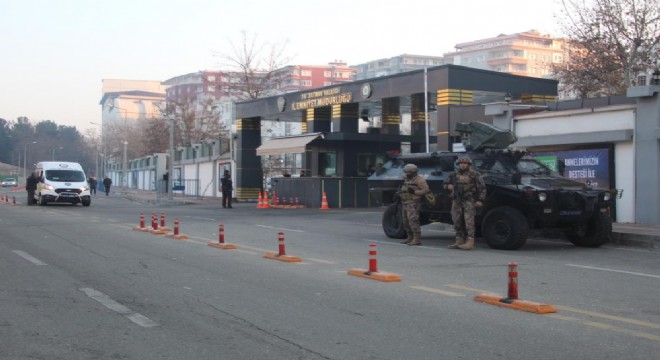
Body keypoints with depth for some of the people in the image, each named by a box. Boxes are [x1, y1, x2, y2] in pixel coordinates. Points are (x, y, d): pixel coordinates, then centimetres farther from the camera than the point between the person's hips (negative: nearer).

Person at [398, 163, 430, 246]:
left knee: (413, 221, -16)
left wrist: (414, 192, -21)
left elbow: (426, 190, -15)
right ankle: (410, 238, 23)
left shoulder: (419, 180, -9)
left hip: (413, 204, -10)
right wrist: (400, 193, 11)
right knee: (406, 222, 12)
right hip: (406, 204, 10)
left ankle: (417, 239, -16)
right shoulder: (407, 180, 18)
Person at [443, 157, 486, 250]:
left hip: (469, 201, -6)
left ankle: (470, 242, -15)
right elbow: (444, 183, 23)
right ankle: (459, 241, 15)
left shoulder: (475, 175, 0)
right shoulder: (454, 175, 13)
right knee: (457, 222, 7)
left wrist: (480, 200, -13)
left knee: (469, 221, -13)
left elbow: (482, 188, -2)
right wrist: (448, 186, -2)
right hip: (456, 201, 6)